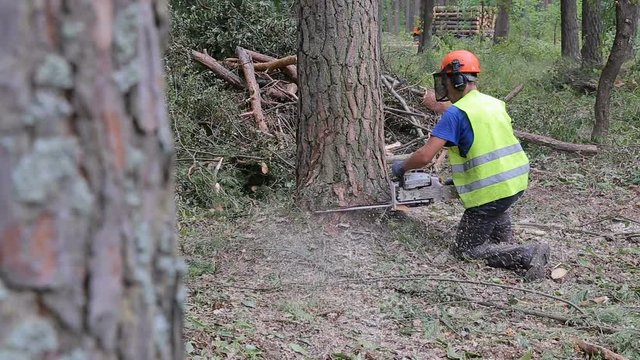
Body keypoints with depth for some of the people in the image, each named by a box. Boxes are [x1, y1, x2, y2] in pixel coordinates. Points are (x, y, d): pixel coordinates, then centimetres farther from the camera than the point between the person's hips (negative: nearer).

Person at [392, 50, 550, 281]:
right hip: (517, 180, 7)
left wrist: (401, 168, 3)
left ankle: (526, 255, -10)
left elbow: (424, 156, -17)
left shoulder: (456, 114, -12)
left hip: (491, 191, -7)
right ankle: (503, 236, 25)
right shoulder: (495, 104, 11)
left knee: (465, 250, 4)